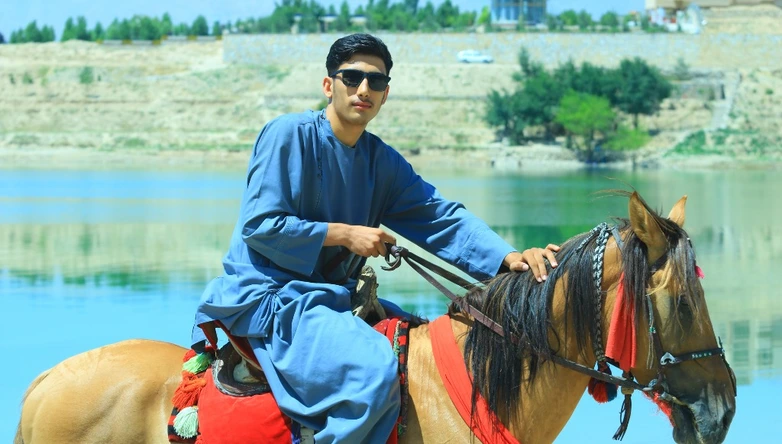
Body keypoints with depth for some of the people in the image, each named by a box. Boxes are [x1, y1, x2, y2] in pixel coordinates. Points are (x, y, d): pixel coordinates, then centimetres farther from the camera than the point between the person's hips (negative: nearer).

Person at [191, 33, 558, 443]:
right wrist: (346, 234, -15)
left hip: (331, 297, 9)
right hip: (268, 297, -9)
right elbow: (258, 225, -15)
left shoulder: (384, 162, 10)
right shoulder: (289, 134, -10)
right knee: (373, 368, -31)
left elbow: (442, 218, 1)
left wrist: (508, 256, -16)